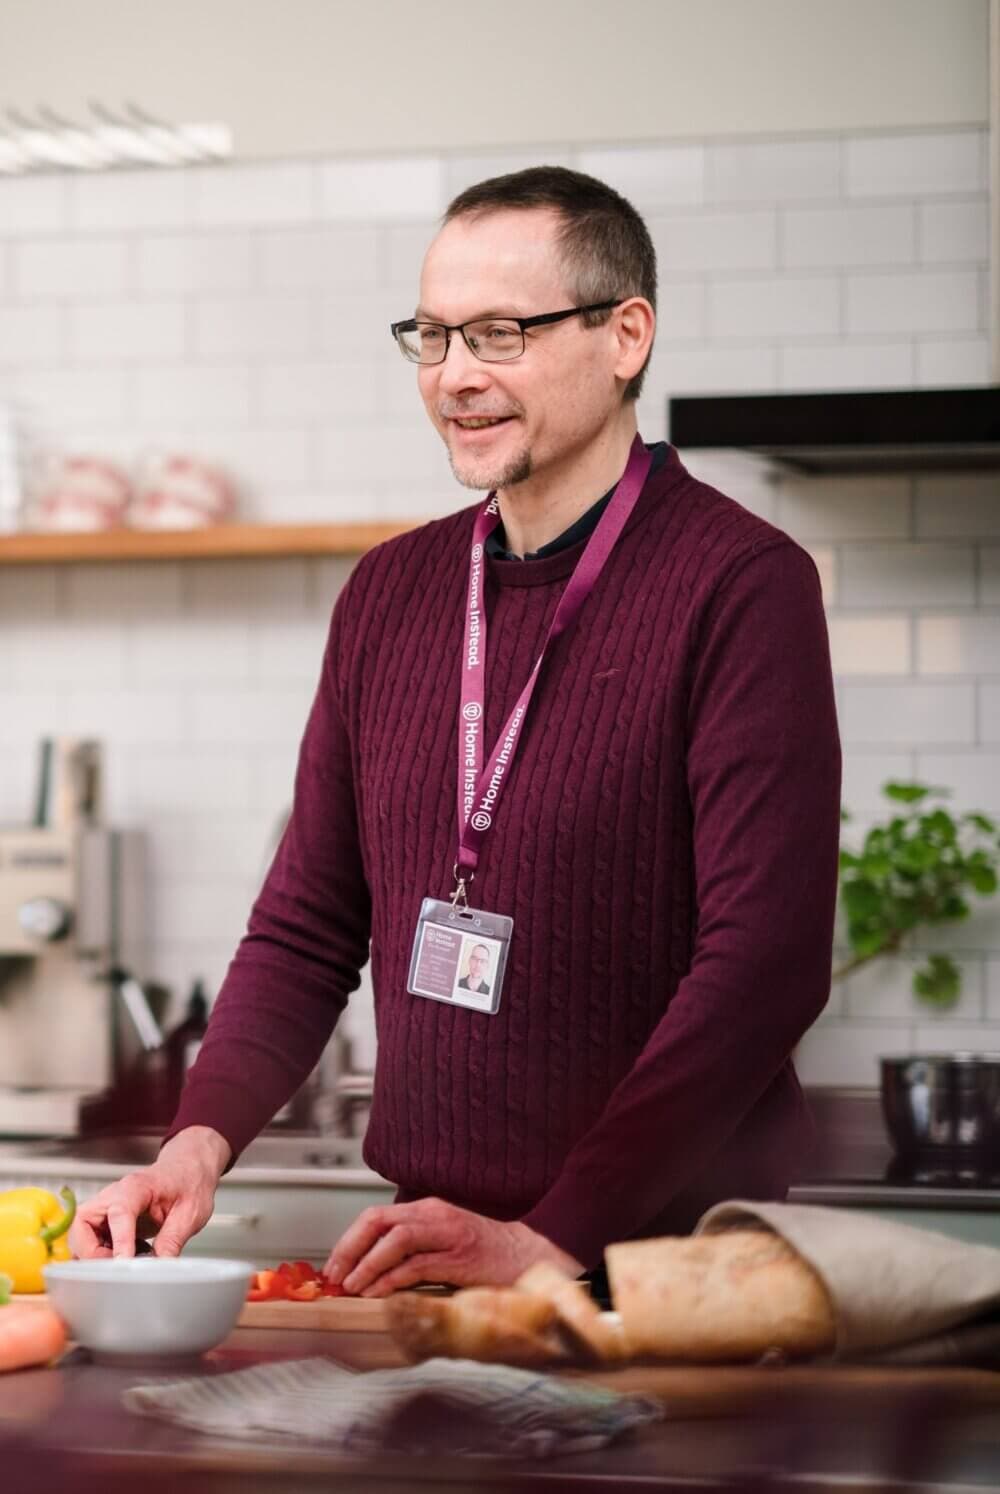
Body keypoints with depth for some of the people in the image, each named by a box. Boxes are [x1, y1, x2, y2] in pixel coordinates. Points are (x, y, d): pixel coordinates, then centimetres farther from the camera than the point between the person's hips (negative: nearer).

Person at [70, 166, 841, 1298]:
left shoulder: (740, 585, -6)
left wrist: (553, 1241, -18)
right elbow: (308, 927, 16)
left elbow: (765, 962, -14)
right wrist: (204, 1137, -1)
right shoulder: (389, 592, 13)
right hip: (430, 1266, 5)